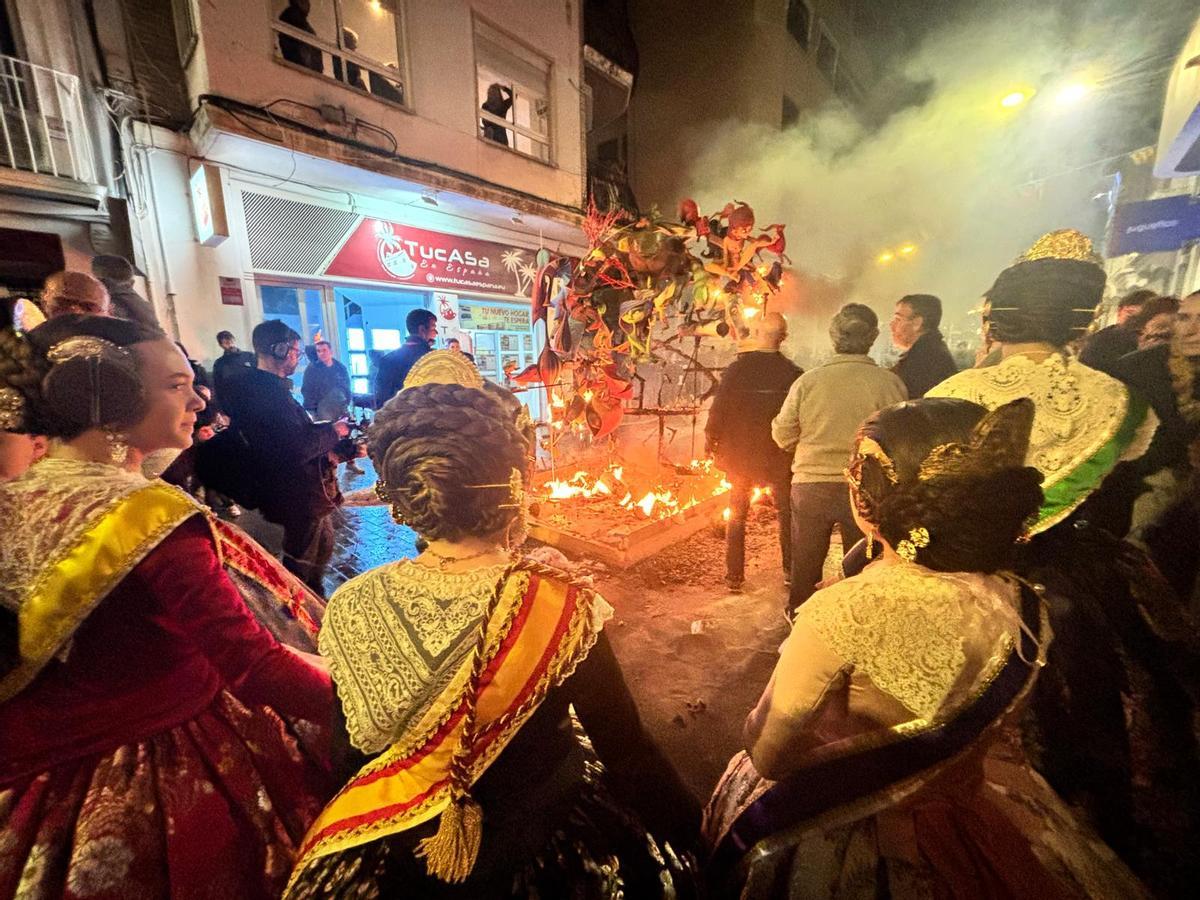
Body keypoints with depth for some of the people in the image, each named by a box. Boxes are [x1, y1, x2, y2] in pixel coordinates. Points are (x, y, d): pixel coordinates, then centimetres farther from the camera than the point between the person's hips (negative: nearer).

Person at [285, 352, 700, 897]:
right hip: (546, 848, -3)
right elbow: (626, 750, -19)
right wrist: (696, 833, -2)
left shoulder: (350, 607, -21)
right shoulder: (560, 609, -32)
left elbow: (360, 750, -6)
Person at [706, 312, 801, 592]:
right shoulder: (794, 374, -9)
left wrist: (711, 440, 6)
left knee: (736, 515, 12)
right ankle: (791, 571, 29)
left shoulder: (737, 368, -10)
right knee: (786, 512, 19)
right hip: (781, 456, 0)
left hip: (740, 455, 0)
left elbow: (718, 410, -9)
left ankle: (734, 576, 17)